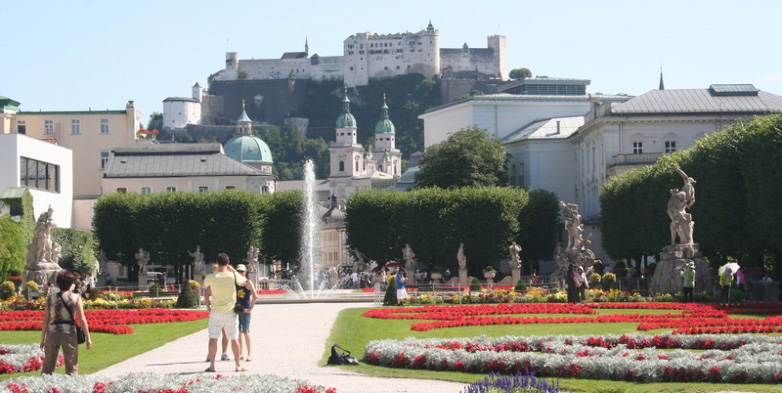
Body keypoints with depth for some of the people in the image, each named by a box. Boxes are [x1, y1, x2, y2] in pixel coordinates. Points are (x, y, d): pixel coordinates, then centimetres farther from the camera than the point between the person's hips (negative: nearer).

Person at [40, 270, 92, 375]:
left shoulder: (51, 297, 5)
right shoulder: (75, 298, -1)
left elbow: (46, 320, 4)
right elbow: (82, 319, -5)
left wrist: (43, 339, 10)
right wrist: (88, 338, 0)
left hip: (53, 331, 2)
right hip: (69, 332, -2)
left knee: (47, 367, 11)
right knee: (72, 368, 7)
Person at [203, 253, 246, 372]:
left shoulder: (211, 278, -7)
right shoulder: (234, 276, -8)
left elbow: (204, 284, 15)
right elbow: (244, 281, 13)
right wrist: (233, 270, 16)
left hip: (215, 312, -1)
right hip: (230, 313, 1)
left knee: (213, 338, 4)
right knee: (234, 338, 8)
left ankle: (212, 366, 2)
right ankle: (238, 365, 13)